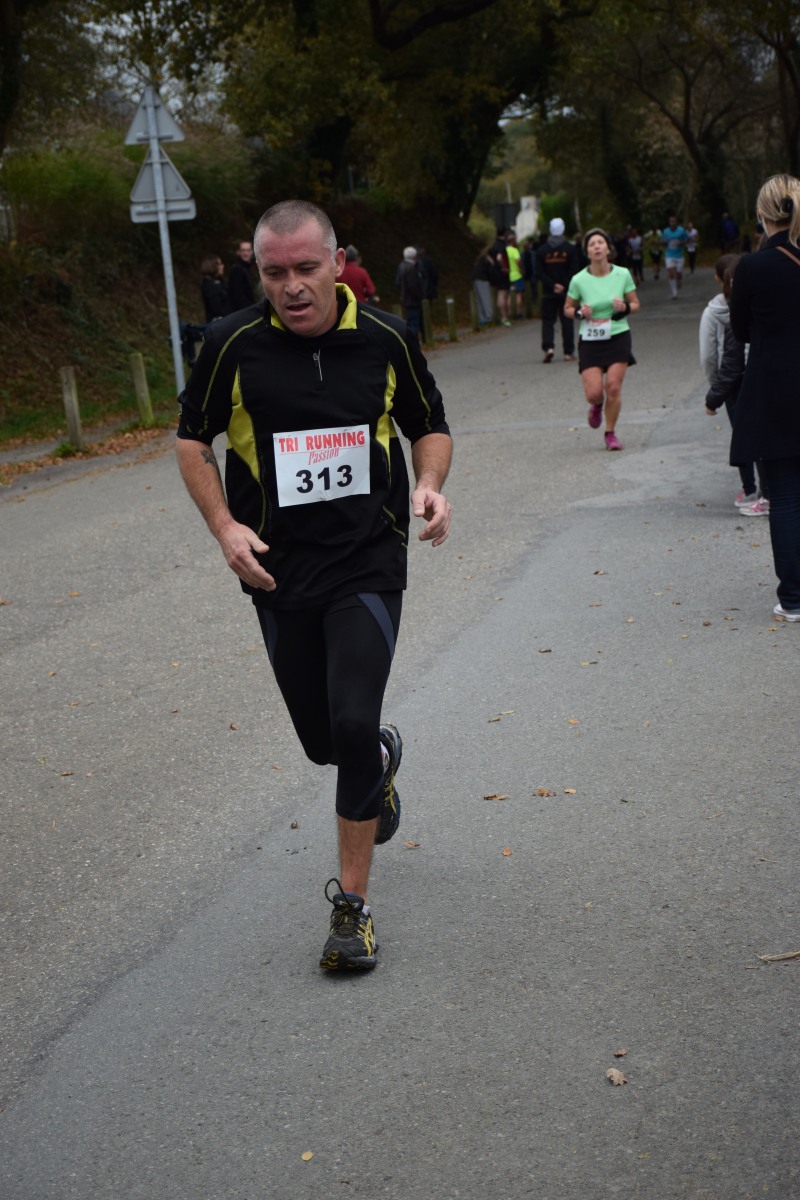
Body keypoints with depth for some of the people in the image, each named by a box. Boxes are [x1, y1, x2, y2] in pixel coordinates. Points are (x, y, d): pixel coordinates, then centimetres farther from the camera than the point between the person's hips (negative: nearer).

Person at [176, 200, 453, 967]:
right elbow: (192, 439, 7)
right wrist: (225, 527, -7)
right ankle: (381, 759, 51)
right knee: (323, 740, 11)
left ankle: (352, 904, -1)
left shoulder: (386, 339, -3)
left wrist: (430, 487, -10)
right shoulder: (234, 346, -6)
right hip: (279, 573, 2)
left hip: (368, 566, -1)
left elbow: (429, 425, 11)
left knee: (354, 724, -16)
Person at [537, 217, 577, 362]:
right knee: (567, 321, 6)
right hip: (566, 292, -1)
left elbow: (539, 272, -5)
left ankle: (548, 347, -12)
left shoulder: (542, 250, -1)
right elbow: (572, 271, -9)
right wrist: (564, 286, -6)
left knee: (547, 320, 8)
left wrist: (552, 285, -7)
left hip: (548, 293, 1)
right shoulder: (569, 248, -6)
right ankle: (568, 353, 6)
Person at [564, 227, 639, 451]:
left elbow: (635, 304, 8)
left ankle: (610, 433, 12)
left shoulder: (623, 274, -3)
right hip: (590, 340, 0)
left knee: (613, 387, -9)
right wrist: (580, 313, -15)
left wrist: (625, 308, -15)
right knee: (593, 393, -9)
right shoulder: (579, 280, -6)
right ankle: (597, 406, 31)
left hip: (618, 337, 0)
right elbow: (567, 308, 7)